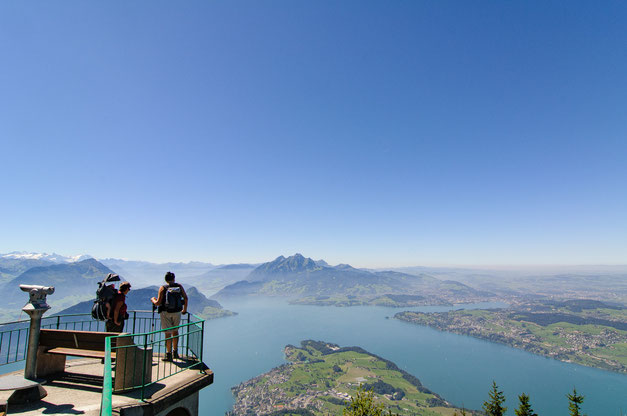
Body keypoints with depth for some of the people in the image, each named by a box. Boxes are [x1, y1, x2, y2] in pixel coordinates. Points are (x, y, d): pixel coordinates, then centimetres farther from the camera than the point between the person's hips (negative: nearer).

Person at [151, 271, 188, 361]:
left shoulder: (163, 288, -7)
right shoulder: (179, 287, 1)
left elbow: (158, 303, -9)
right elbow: (185, 298, 1)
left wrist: (153, 300, 13)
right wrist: (185, 309, 14)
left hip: (166, 313, -2)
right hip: (177, 312, 3)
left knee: (168, 333, 3)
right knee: (175, 331, 19)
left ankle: (168, 355, 6)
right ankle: (175, 352, 24)